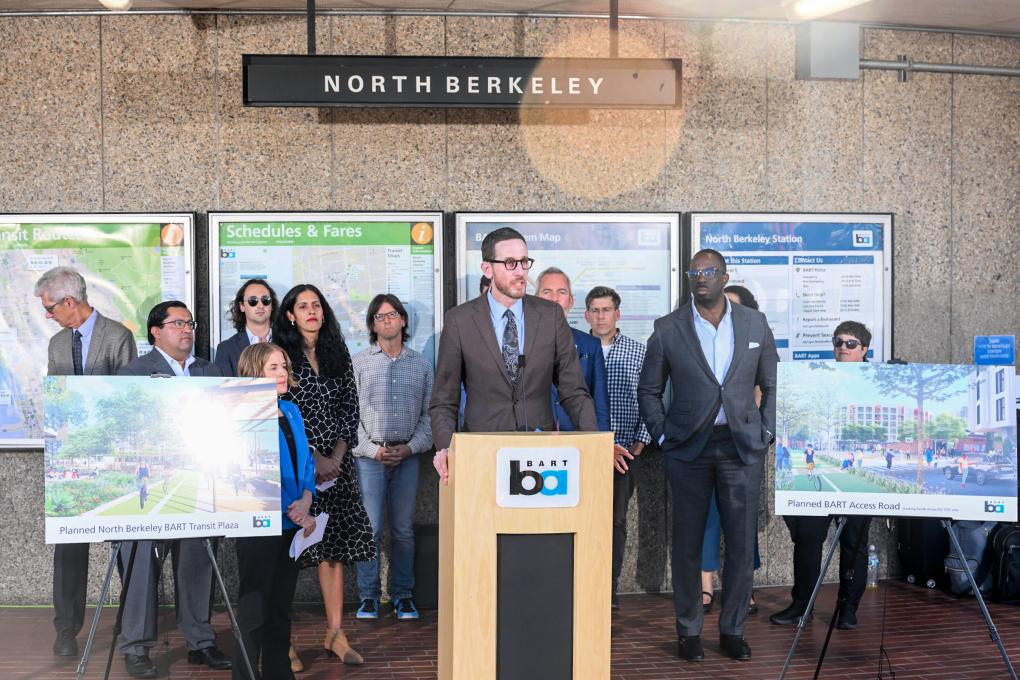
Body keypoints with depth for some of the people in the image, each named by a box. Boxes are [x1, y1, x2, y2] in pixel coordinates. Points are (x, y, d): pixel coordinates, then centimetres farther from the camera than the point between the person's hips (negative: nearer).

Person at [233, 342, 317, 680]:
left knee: (281, 607, 16)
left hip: (291, 525, 7)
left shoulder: (291, 411, 10)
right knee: (254, 610, 1)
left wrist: (305, 501, -5)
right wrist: (293, 513, -13)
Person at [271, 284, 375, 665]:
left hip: (336, 462, 4)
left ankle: (335, 633, 9)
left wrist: (337, 456, -3)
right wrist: (314, 459, -11)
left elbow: (350, 408, 10)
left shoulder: (338, 355, 12)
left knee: (334, 543, 3)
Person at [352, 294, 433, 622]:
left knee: (404, 530, 5)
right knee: (369, 528, -4)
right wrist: (372, 449, -8)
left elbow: (428, 414, 9)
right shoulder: (358, 363, 5)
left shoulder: (421, 364, 11)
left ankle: (403, 595, 15)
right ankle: (369, 596, 7)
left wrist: (410, 448, -4)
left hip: (408, 456, 2)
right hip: (369, 456, -1)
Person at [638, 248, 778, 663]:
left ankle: (733, 630, 20)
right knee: (687, 543, 5)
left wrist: (766, 433, 4)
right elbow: (648, 391, 7)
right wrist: (662, 436, 0)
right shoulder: (668, 329, 1)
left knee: (742, 544, 4)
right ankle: (689, 631, 19)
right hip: (689, 448, -1)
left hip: (742, 447, 1)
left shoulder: (755, 324, 5)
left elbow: (772, 385, 13)